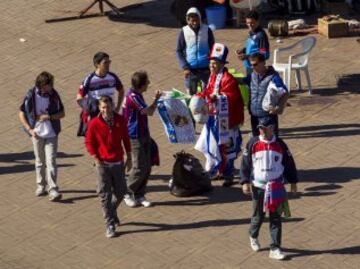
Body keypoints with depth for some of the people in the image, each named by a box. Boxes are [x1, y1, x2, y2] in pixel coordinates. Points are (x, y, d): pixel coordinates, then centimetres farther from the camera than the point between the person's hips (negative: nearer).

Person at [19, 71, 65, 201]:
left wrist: (49, 116, -14)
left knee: (51, 161, -9)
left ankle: (53, 189, -10)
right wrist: (30, 129, -10)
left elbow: (62, 113, 3)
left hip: (51, 134, 0)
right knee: (40, 161, 13)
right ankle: (40, 185, 29)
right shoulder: (31, 96, -9)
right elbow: (22, 114, -1)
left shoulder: (54, 94, -5)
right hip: (37, 134, 0)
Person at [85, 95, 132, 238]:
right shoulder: (94, 123, -10)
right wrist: (97, 160, -8)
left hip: (118, 163, 3)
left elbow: (126, 139, 8)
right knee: (105, 195, -2)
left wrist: (129, 158, 10)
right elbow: (89, 142, -1)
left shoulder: (120, 120, -3)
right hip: (103, 164, -3)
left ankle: (112, 212, 40)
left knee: (120, 192, 11)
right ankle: (110, 225, 4)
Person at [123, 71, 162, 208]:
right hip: (135, 138, -9)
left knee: (147, 167, 8)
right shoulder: (132, 96, -23)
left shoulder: (136, 94, 9)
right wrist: (156, 99, -4)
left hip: (144, 135, 9)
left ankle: (139, 195, 17)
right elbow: (149, 112, -18)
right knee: (140, 168, -6)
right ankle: (127, 193, 11)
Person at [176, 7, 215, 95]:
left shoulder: (207, 30, -3)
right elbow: (179, 51, -2)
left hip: (205, 68, 0)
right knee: (191, 94, 9)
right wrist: (184, 67, -11)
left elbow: (212, 48, 6)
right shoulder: (183, 32, -5)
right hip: (191, 69, 0)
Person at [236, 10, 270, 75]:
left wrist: (247, 56, -25)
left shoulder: (261, 35, -19)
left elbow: (265, 55, -21)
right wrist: (243, 50, 4)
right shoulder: (251, 33, 8)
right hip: (249, 67, 9)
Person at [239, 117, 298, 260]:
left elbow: (289, 163, 6)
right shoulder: (252, 144, -5)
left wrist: (293, 182, 9)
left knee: (276, 217, 0)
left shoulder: (280, 144, -3)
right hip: (258, 186, -1)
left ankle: (275, 248, 3)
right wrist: (245, 182, -8)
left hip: (276, 187, 1)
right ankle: (253, 236, 39)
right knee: (258, 215, 9)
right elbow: (245, 163, -1)